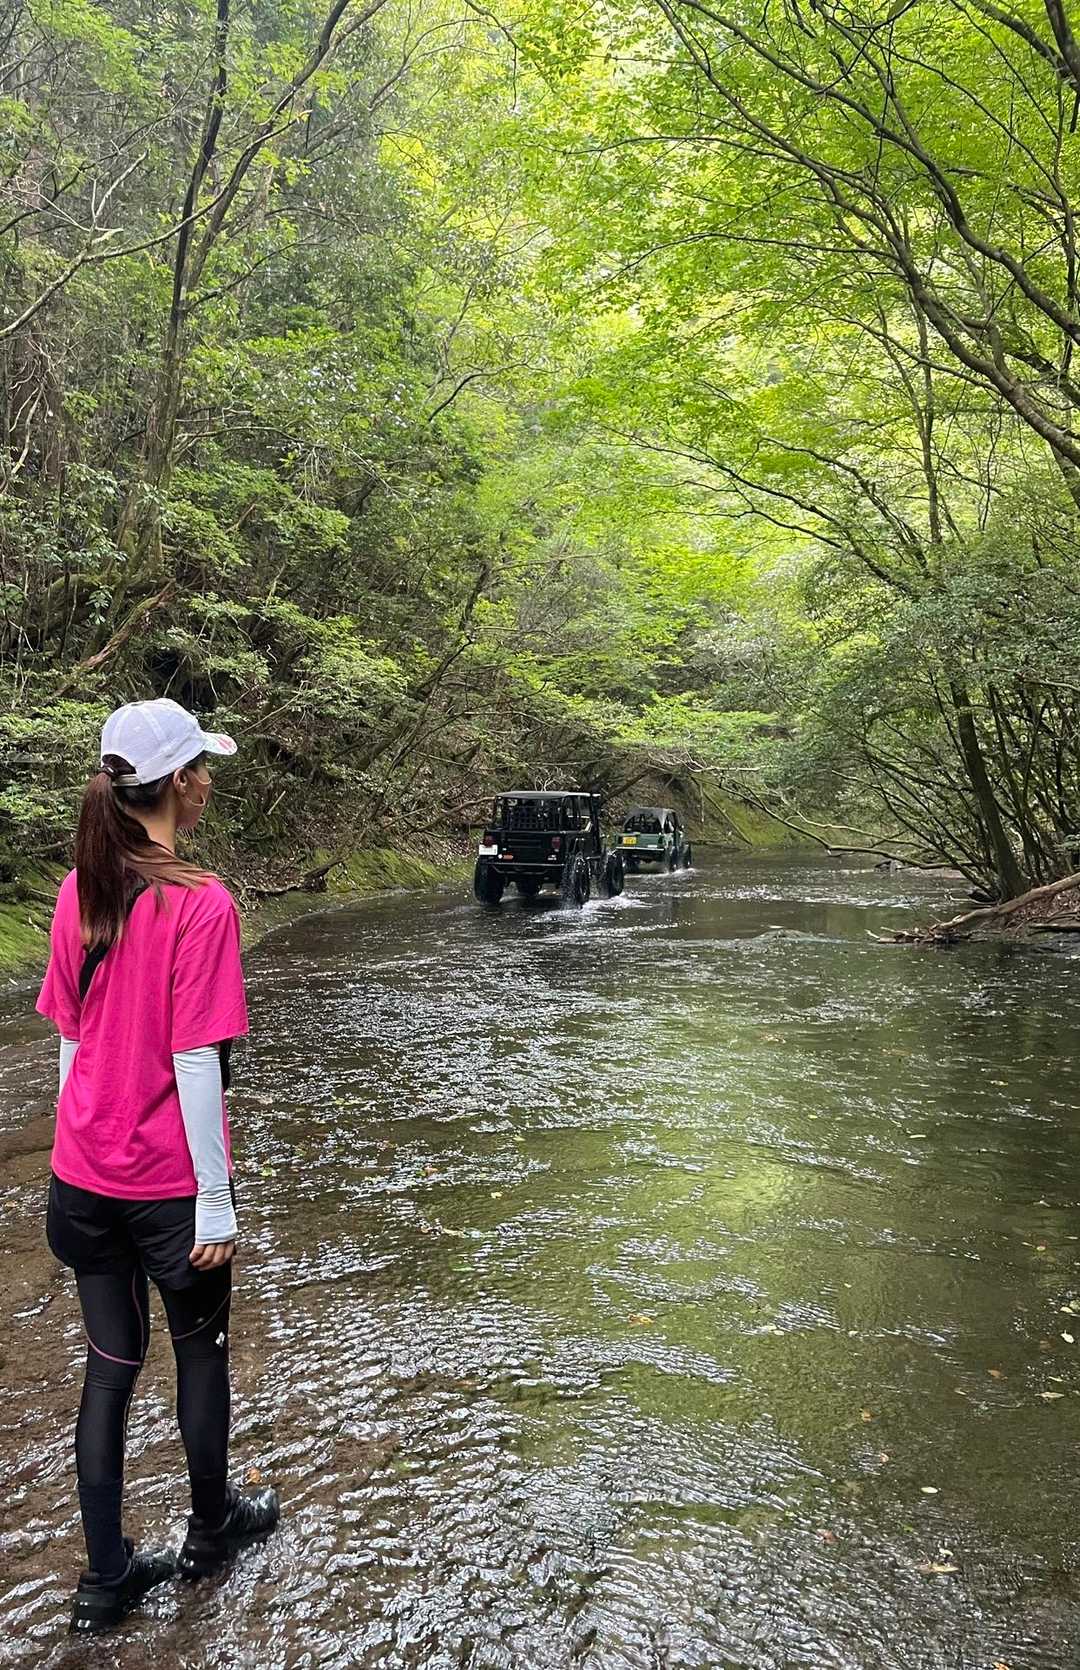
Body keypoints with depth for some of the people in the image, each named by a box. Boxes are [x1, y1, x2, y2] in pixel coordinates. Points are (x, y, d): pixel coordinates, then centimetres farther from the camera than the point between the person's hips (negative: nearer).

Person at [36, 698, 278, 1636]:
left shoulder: (78, 893, -2)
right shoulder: (199, 904, -21)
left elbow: (69, 1041, 5)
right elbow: (195, 1064, -20)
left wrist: (82, 1147, 16)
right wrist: (216, 1203, -12)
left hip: (84, 1177, 5)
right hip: (170, 1181, -5)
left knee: (111, 1365, 18)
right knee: (201, 1351, 18)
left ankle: (107, 1578, 29)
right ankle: (212, 1529, 40)